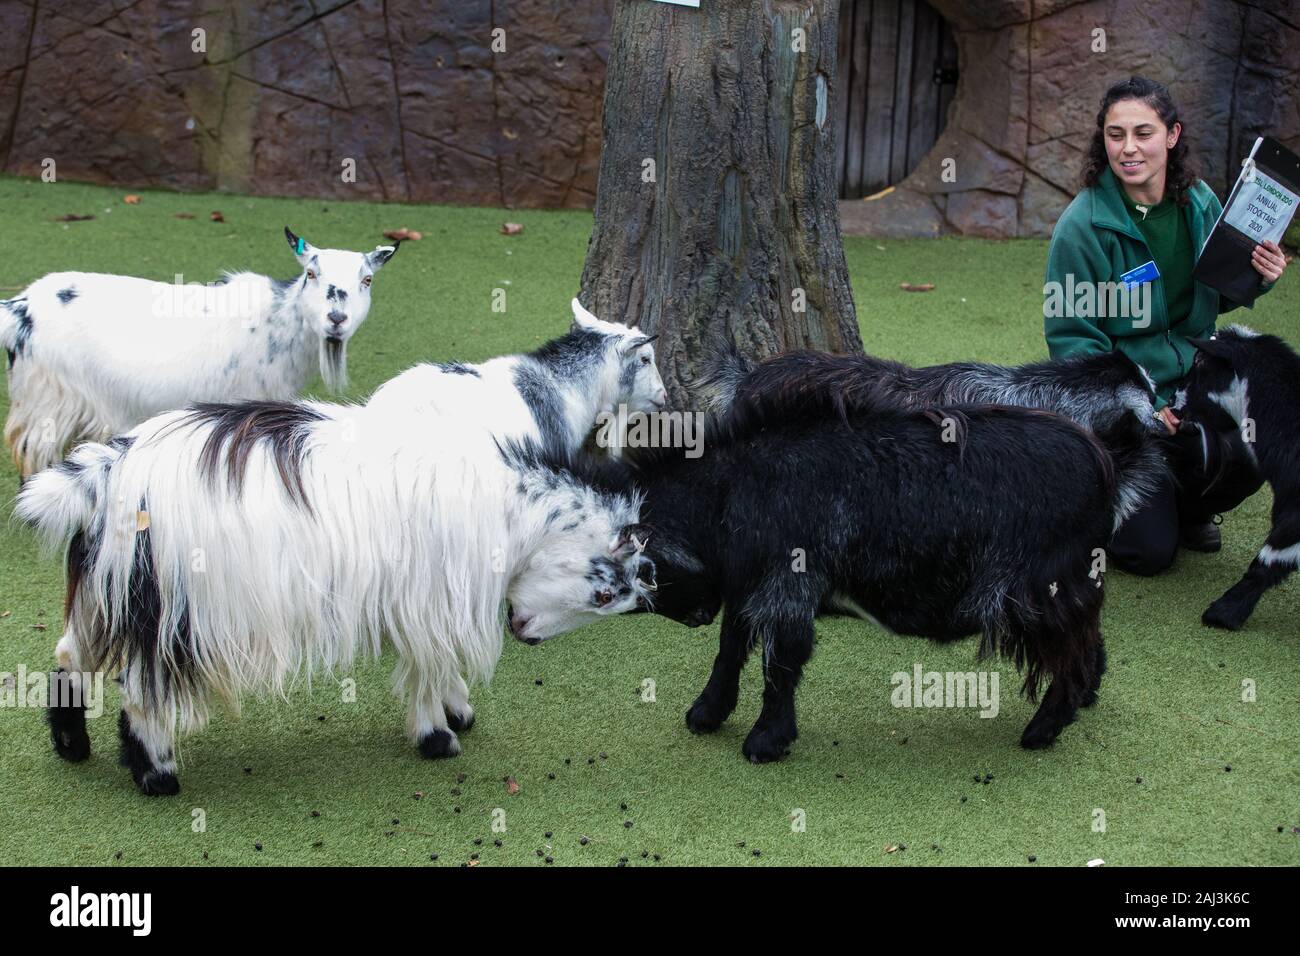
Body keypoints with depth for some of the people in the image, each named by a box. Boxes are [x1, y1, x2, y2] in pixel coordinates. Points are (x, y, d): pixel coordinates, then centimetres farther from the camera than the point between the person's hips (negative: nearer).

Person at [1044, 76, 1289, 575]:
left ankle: (1186, 509, 9)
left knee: (1251, 453, -27)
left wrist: (1256, 277, -8)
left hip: (1193, 378, 4)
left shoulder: (1200, 202, -1)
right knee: (1149, 553, -10)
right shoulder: (1082, 225, -16)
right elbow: (1070, 336, -12)